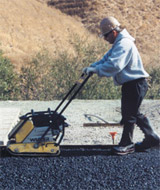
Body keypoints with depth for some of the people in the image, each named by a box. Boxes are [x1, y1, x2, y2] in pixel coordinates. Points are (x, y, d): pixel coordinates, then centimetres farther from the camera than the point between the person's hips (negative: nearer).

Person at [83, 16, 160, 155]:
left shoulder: (124, 44, -19)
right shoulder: (119, 43, 16)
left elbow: (114, 65, -30)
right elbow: (106, 59, 15)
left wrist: (95, 70, -23)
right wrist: (92, 67, 1)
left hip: (135, 84, -11)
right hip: (130, 84, 11)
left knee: (128, 114, -3)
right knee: (133, 113, 17)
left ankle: (127, 144, 9)